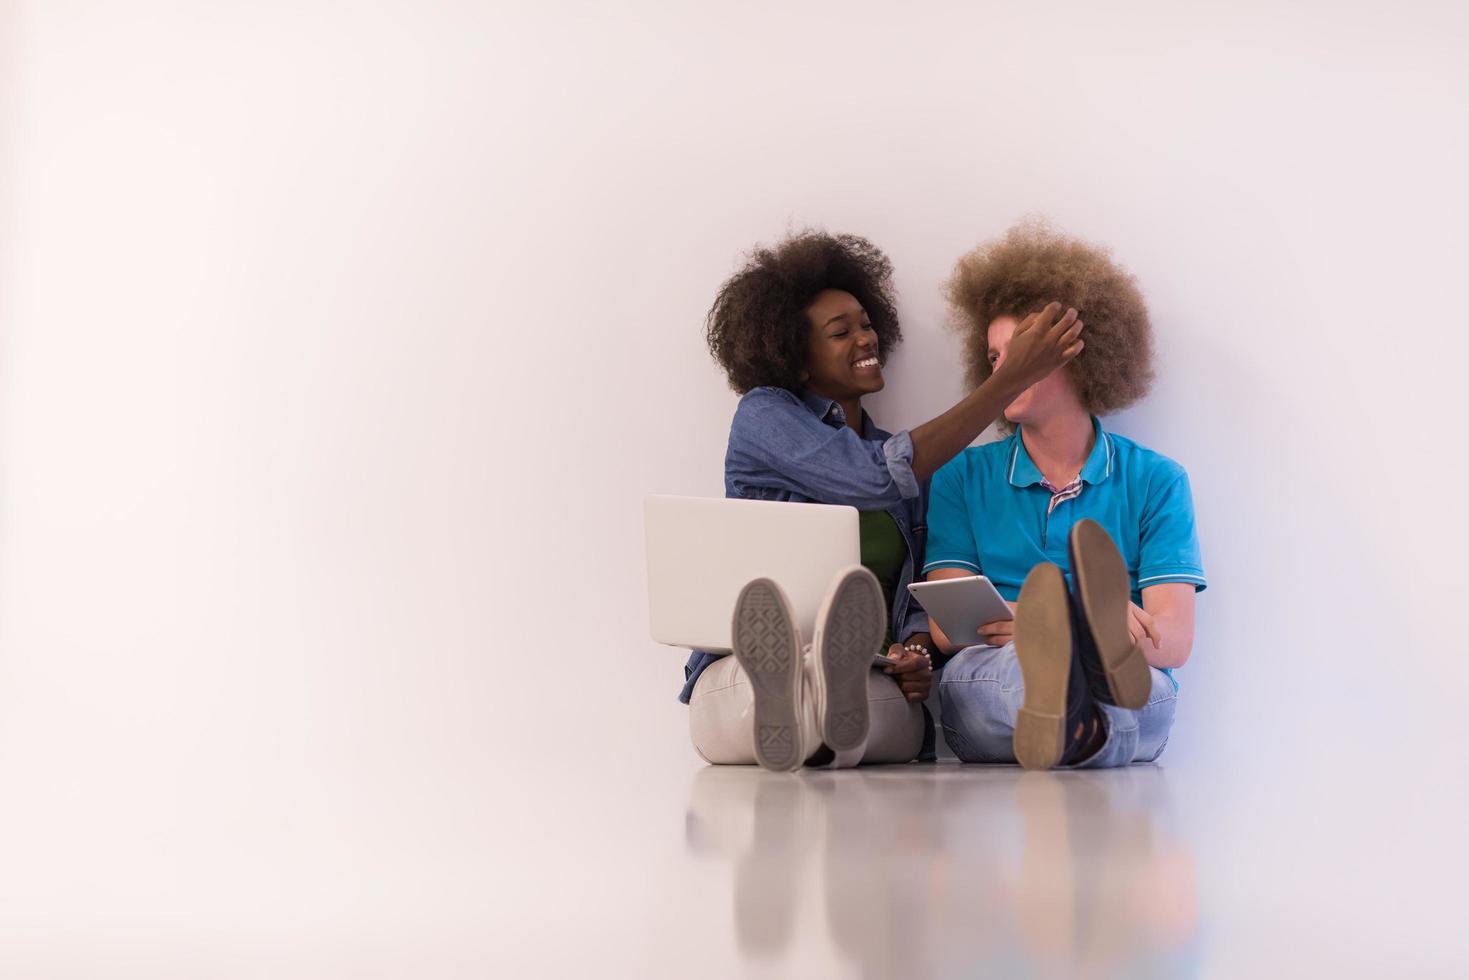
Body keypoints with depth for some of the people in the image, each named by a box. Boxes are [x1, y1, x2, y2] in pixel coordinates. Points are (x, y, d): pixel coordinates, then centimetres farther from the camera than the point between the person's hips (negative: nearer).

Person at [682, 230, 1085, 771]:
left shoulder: (911, 461, 24)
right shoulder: (764, 416, 6)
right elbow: (878, 478, -10)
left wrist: (916, 651, -8)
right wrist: (1013, 378, -9)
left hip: (872, 685, 3)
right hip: (741, 680, -3)